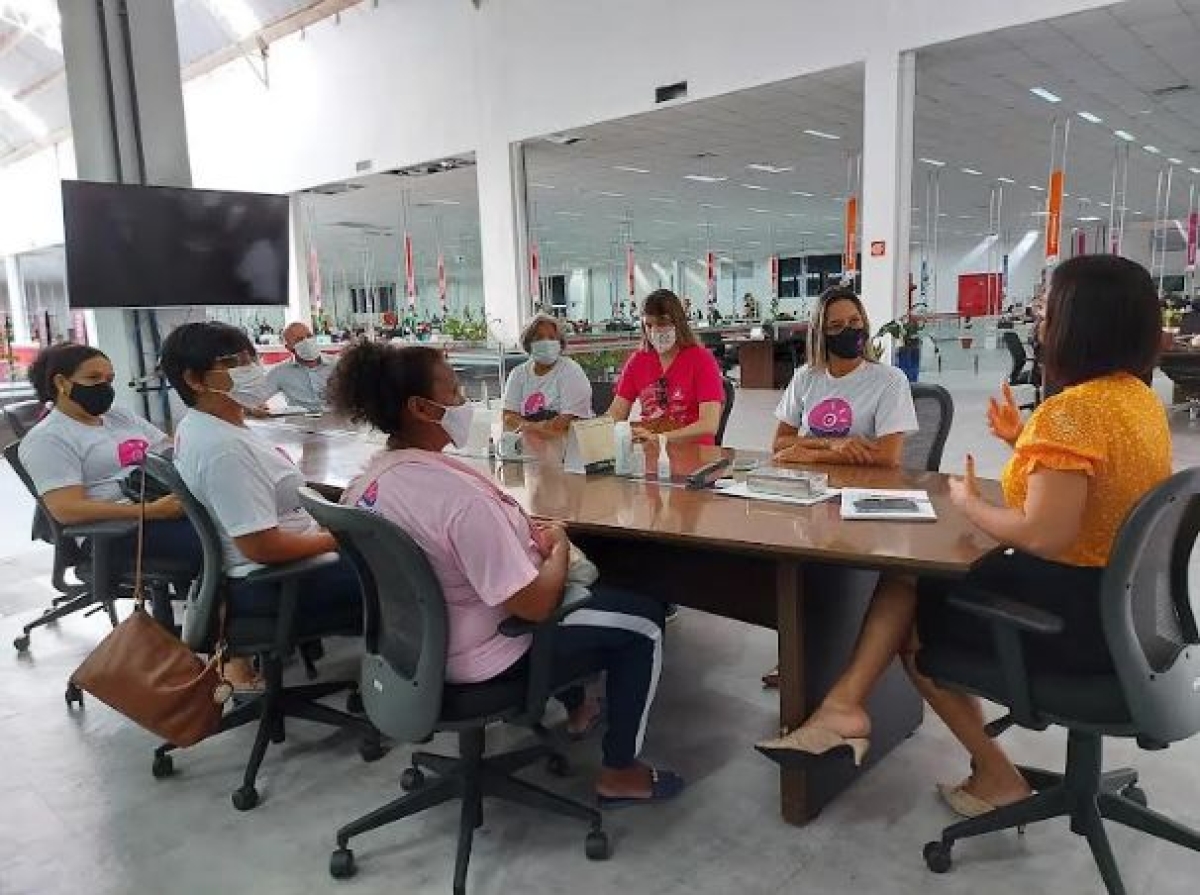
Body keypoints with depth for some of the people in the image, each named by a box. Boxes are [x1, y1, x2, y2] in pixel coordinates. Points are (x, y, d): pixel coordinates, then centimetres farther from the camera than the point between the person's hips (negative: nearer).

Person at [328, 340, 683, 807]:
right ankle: (619, 773, 15)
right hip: (483, 657, -9)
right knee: (644, 619, 4)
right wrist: (559, 545, -10)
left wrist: (525, 535, 3)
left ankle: (577, 709, 46)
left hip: (425, 638, 9)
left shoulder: (368, 480, -5)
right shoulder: (457, 494, -33)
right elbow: (535, 604, -29)